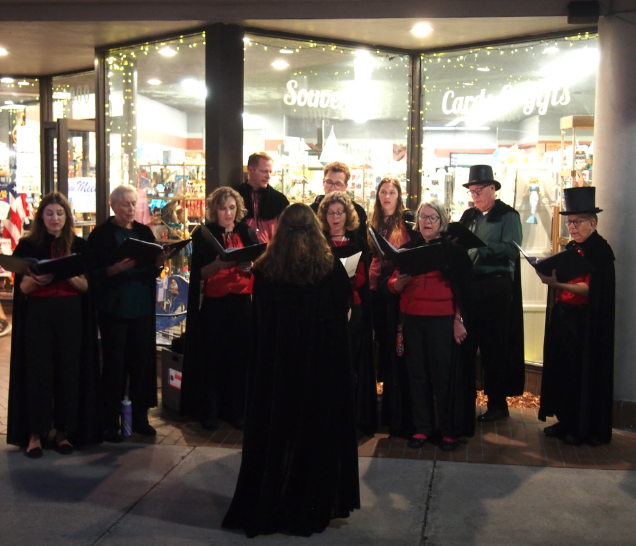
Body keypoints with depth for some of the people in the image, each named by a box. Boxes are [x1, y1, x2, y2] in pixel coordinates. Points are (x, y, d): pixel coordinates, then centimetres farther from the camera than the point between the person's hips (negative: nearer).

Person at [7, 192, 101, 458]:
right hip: (37, 315, -1)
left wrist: (68, 274, -17)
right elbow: (22, 288, 1)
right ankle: (35, 433, 6)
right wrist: (35, 279, -20)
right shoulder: (27, 246, 4)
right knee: (37, 371, -2)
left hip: (71, 316, 1)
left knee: (68, 371, 1)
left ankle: (64, 430, 12)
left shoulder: (79, 245, 6)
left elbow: (86, 286, 2)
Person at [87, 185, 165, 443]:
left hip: (142, 306, 4)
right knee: (114, 364, 1)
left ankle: (140, 417, 19)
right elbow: (93, 272, -8)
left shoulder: (144, 231, 10)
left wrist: (159, 262, -11)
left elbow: (154, 270, 11)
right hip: (113, 308, -4)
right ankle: (111, 423, 10)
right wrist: (116, 269, -24)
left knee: (141, 361, 8)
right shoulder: (101, 234, -3)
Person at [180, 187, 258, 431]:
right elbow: (199, 273, -5)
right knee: (212, 358, -1)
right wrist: (218, 264, -22)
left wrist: (249, 266, -16)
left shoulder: (247, 233, 6)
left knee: (240, 356, 1)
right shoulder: (203, 235, 1)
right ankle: (209, 412, 10)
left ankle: (236, 410, 13)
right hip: (213, 304, -1)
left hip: (242, 302, 2)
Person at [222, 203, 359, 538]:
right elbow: (344, 309, 2)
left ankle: (265, 506, 19)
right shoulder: (331, 267, -9)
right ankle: (312, 505, 18)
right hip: (323, 361, -1)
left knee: (274, 431, 11)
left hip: (275, 362, 1)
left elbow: (258, 317, 4)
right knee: (317, 430, 10)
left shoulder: (264, 269, -6)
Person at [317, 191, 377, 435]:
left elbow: (362, 278, 1)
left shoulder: (358, 241, 8)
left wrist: (346, 278, -19)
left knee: (351, 363, 0)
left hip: (352, 308, 0)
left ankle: (355, 420, 8)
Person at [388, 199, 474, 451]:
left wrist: (459, 320, -6)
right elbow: (393, 286, 6)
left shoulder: (453, 250, 3)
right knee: (417, 375, 5)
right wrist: (401, 280, -16)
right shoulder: (407, 249, 10)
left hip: (443, 321, -3)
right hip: (413, 321, 3)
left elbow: (462, 289, 1)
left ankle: (449, 430, 9)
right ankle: (422, 428, 14)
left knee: (444, 375, -1)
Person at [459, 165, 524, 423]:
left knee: (493, 347, 1)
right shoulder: (469, 216, 15)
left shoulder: (508, 216, -2)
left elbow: (511, 249, -15)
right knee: (464, 344, 7)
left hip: (496, 288, -5)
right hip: (469, 284, 5)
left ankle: (498, 403, 12)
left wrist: (481, 244, -24)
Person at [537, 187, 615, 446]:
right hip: (563, 318, 8)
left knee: (583, 374, 0)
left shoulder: (600, 250, -11)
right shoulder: (570, 248, 12)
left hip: (586, 324, -8)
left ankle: (585, 429, 12)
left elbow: (590, 289, -21)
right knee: (561, 370, 11)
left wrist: (558, 284, -30)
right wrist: (550, 275, 1)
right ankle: (566, 421, 24)